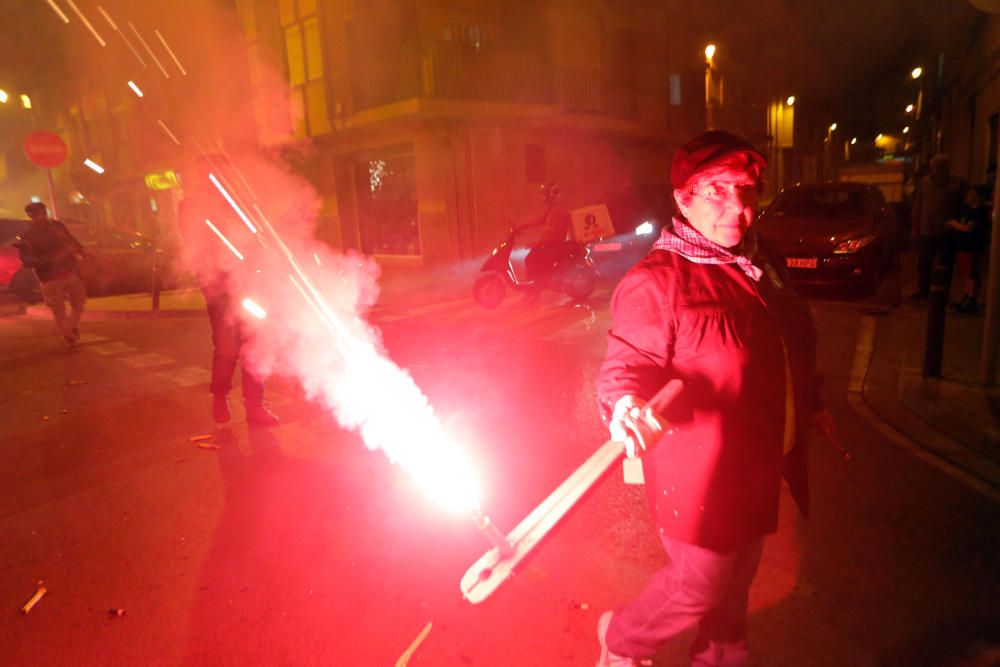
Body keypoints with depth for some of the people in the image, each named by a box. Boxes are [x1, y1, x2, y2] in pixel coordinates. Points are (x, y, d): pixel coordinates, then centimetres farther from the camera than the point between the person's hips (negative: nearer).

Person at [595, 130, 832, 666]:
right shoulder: (656, 280, -20)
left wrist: (810, 403, 26)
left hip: (757, 466, 8)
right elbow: (626, 362, -24)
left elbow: (791, 345, 19)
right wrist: (626, 406, -45)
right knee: (701, 586, 7)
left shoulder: (764, 261, 6)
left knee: (736, 581, 25)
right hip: (699, 474, -8)